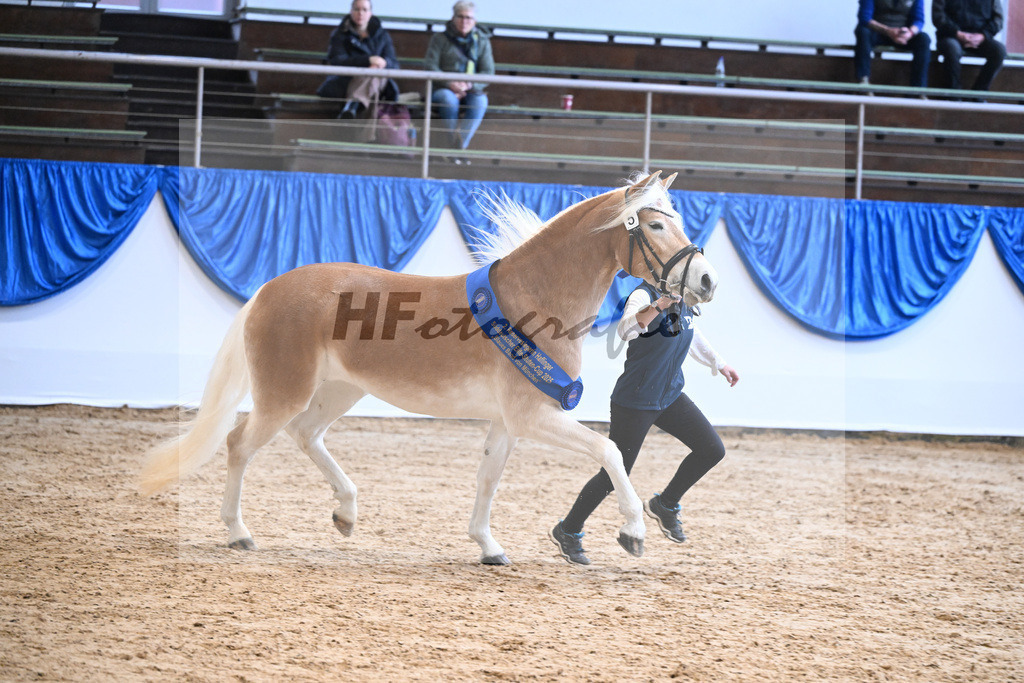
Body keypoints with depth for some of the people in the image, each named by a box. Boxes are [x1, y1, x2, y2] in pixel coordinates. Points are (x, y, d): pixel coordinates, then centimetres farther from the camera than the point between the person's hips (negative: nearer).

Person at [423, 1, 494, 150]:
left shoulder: (482, 42, 12)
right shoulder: (440, 39, 8)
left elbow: (488, 72, 3)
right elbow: (430, 67, -3)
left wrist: (469, 85, -17)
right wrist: (450, 84, -21)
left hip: (470, 92, 1)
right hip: (442, 90, -1)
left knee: (480, 100, -35)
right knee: (449, 98, -38)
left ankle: (460, 147, -34)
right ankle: (456, 144, -29)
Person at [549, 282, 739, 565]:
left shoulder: (684, 299, 3)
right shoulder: (643, 295, -20)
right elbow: (626, 329, -41)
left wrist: (719, 364, 31)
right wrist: (659, 305, -56)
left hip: (671, 397, 8)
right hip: (634, 401, -8)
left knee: (712, 450, 0)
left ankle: (665, 505, 19)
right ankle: (568, 531, 17)